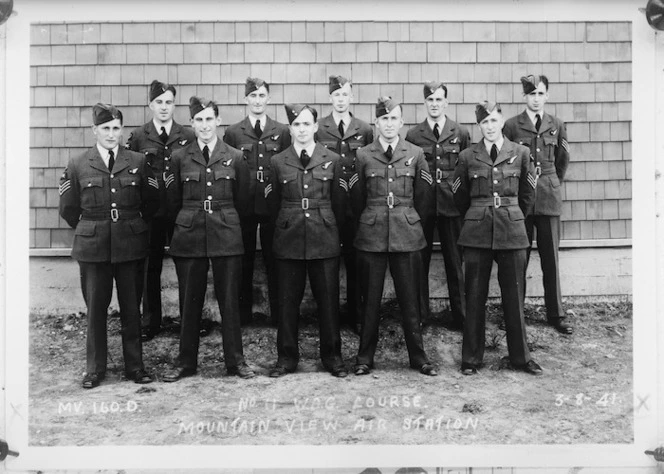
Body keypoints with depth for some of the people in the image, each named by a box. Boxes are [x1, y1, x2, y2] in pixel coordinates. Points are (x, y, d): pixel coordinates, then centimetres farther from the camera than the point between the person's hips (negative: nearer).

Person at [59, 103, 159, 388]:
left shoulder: (138, 162, 3)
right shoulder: (78, 166, 3)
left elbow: (151, 203, 10)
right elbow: (68, 208, 11)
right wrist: (90, 228, 11)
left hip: (131, 245, 0)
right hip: (92, 247, 0)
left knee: (131, 308, 6)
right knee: (95, 309, 6)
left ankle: (135, 366, 18)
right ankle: (95, 369, 19)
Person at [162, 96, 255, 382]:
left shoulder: (234, 157, 3)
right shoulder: (180, 158, 4)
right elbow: (173, 201, 12)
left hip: (226, 235, 0)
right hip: (189, 236, 1)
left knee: (229, 299, 4)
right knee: (189, 301, 6)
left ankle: (235, 361, 15)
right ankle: (186, 362, 19)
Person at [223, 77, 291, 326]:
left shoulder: (282, 132, 6)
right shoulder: (233, 133, 5)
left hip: (273, 206, 0)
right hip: (242, 207, 0)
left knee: (274, 259, 6)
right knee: (244, 260, 8)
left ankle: (278, 312, 17)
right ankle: (243, 311, 21)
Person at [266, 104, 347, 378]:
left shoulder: (332, 160, 4)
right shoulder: (278, 162, 5)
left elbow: (339, 202, 9)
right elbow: (274, 203, 11)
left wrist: (332, 227, 11)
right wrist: (285, 226, 12)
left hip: (324, 238, 0)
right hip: (288, 239, 1)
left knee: (328, 298, 4)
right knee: (288, 300, 5)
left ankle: (332, 356, 18)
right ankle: (286, 357, 18)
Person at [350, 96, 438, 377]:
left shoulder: (415, 154, 5)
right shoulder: (363, 155, 3)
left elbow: (423, 197, 12)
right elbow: (357, 198, 11)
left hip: (407, 235, 0)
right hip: (371, 235, 0)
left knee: (410, 298, 5)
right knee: (370, 299, 5)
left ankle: (418, 357, 18)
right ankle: (365, 358, 17)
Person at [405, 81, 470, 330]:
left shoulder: (461, 133, 5)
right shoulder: (413, 135, 4)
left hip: (451, 206, 0)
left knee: (455, 262, 7)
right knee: (419, 262, 6)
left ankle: (460, 315, 18)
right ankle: (419, 316, 18)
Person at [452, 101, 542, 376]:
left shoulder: (520, 153, 4)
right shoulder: (468, 156, 3)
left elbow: (528, 193, 15)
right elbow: (459, 195, 14)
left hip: (512, 232, 1)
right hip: (477, 232, 0)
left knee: (514, 296, 6)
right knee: (474, 297, 4)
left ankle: (520, 356, 21)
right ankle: (471, 358, 14)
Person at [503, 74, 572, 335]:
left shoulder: (557, 125, 9)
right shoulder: (512, 125, 1)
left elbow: (563, 159, 20)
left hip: (549, 197, 2)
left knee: (551, 257, 5)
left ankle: (556, 314, 14)